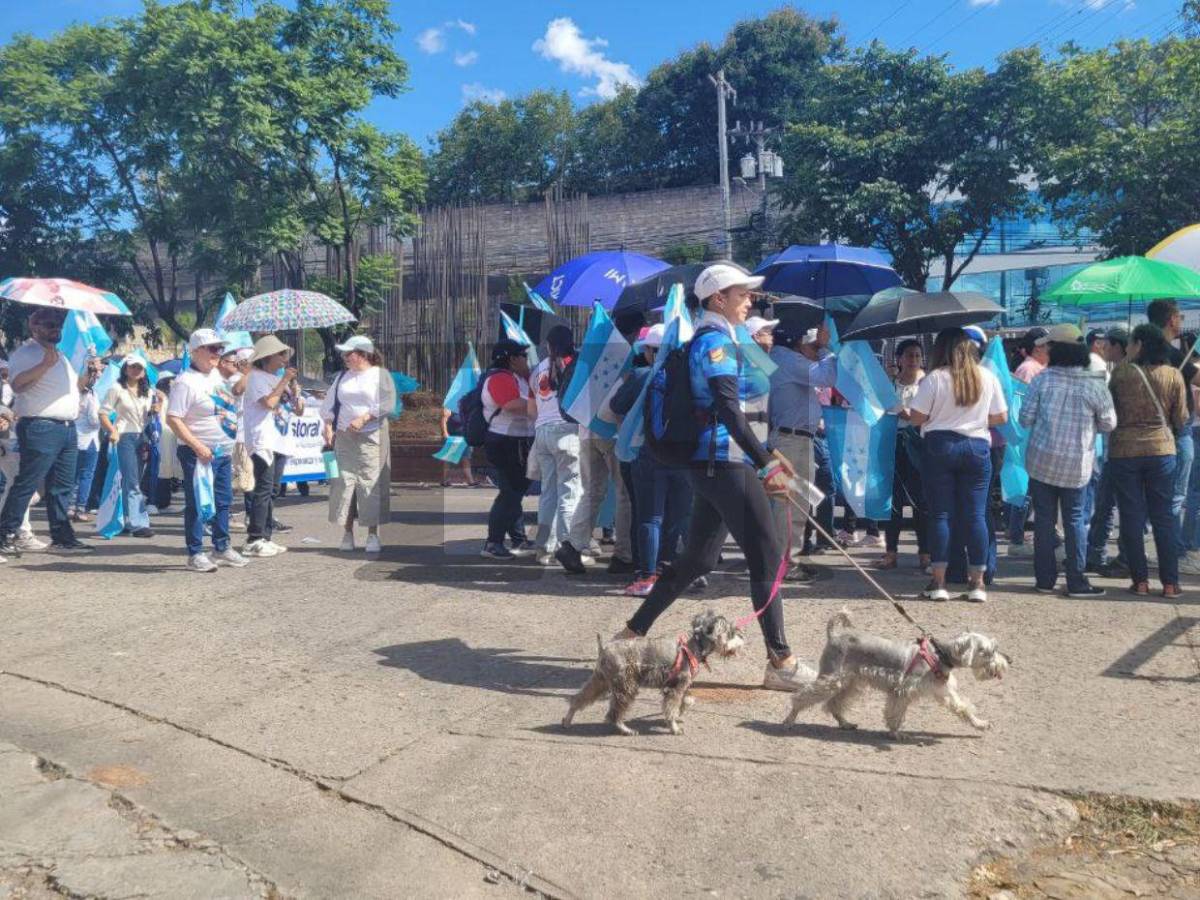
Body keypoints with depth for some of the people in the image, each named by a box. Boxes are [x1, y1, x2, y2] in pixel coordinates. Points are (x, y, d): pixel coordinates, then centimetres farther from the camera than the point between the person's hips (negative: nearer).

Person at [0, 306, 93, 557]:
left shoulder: (62, 353, 20)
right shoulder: (25, 353, -6)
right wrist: (45, 364, -26)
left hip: (68, 428, 8)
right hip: (41, 428, -8)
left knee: (63, 487, 11)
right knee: (26, 485, -6)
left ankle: (62, 537, 17)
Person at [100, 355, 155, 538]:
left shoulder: (147, 392, 15)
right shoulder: (117, 389, -3)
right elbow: (103, 413, -7)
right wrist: (113, 431, -19)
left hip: (141, 437, 6)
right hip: (124, 437, -6)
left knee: (136, 481, 10)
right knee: (132, 482, -10)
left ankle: (129, 520, 19)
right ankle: (135, 524, -10)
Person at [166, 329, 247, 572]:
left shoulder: (216, 375, 11)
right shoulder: (186, 382, -15)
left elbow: (233, 397, 31)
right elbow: (173, 419, -20)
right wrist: (198, 446, -23)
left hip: (223, 451, 9)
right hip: (199, 453, -9)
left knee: (224, 500, 16)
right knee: (196, 503, -1)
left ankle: (222, 547, 29)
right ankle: (195, 554, 7)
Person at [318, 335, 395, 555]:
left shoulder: (380, 375, 1)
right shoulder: (343, 377, 17)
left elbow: (387, 403, -9)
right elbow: (329, 403, 17)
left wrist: (364, 418, -16)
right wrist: (328, 426, 3)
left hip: (371, 437, -4)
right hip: (344, 437, 4)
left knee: (371, 483, -6)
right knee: (344, 482, 0)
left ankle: (373, 535, 0)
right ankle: (347, 533, 7)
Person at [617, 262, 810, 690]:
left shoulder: (717, 339, 21)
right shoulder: (715, 339, -11)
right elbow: (728, 409, -22)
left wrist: (764, 458, 25)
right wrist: (766, 462, -25)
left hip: (714, 466, 10)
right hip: (726, 465, -10)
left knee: (697, 559, 15)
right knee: (768, 556, -6)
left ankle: (632, 633, 23)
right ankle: (780, 662, -2)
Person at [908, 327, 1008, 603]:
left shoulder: (934, 378, -7)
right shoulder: (988, 377, 4)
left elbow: (917, 418, -6)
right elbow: (1001, 417, 7)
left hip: (940, 447, -2)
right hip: (977, 447, 2)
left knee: (940, 514, 3)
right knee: (975, 514, 6)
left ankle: (938, 582, 4)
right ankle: (977, 583, 9)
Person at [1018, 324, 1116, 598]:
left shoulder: (1043, 379, -7)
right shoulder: (1096, 385, -6)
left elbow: (1025, 419, -5)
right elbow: (1108, 424, 2)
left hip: (1042, 460, 0)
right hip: (1077, 465, 0)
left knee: (1044, 519, 8)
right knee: (1075, 519, 10)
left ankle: (1045, 579, 13)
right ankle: (1076, 581, 12)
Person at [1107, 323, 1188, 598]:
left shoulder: (1120, 372, -7)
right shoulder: (1174, 375, -3)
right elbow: (1181, 420, 1)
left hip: (1124, 450, -1)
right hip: (1162, 449, 1)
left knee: (1132, 517, 6)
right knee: (1164, 516, 9)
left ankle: (1140, 580, 9)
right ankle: (1170, 582, 11)